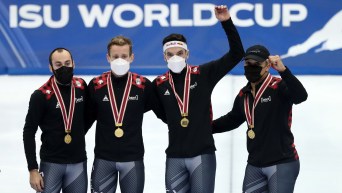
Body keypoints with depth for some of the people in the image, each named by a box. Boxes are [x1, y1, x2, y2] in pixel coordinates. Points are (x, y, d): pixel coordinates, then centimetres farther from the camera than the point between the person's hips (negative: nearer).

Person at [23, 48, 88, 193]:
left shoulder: (81, 87, 1)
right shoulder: (41, 95, -11)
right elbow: (29, 133, -8)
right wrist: (33, 170, -12)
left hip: (78, 163, 4)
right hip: (51, 163, -4)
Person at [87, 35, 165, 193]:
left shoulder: (143, 85, -3)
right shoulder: (96, 85, -2)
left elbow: (164, 113, 8)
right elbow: (87, 118, 8)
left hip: (133, 159, 0)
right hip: (103, 159, 1)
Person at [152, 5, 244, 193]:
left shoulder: (203, 74, -3)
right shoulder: (159, 84, 3)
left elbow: (236, 53, -8)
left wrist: (226, 22, -16)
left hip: (202, 154, -3)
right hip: (174, 157, 3)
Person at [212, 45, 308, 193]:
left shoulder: (279, 87, -12)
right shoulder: (243, 95, 10)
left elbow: (301, 96, -31)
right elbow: (232, 119, 25)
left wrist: (283, 70, -42)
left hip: (282, 164, -7)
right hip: (254, 165, 7)